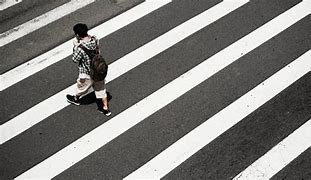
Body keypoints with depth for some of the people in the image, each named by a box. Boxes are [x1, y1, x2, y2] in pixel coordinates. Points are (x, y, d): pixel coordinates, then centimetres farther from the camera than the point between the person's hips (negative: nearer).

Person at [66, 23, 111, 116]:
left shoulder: (80, 48, -33)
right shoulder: (95, 40, -14)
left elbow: (75, 60, -16)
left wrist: (75, 47, -9)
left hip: (87, 74, -5)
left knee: (81, 86, 26)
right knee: (101, 88, 22)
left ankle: (76, 99, 57)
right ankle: (106, 109, 34)